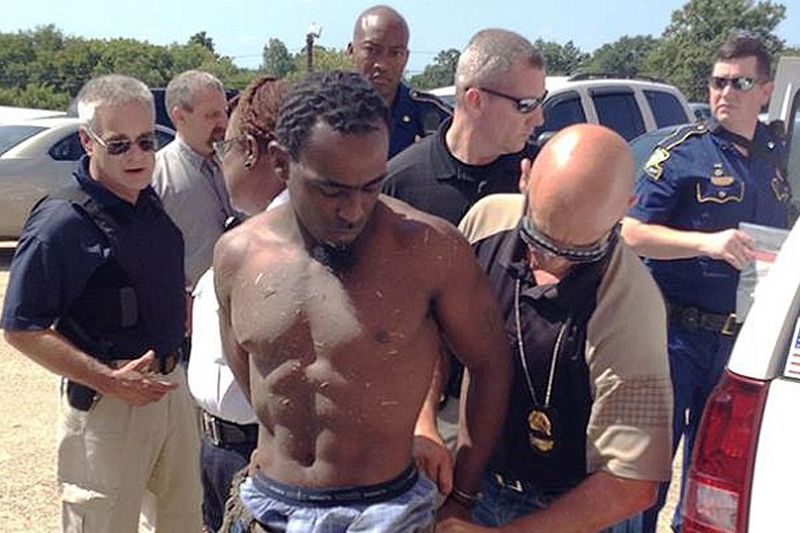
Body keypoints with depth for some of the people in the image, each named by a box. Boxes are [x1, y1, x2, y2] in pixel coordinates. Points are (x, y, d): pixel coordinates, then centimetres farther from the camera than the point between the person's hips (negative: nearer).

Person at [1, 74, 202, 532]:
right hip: (106, 404, -7)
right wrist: (108, 380, -21)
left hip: (173, 387, 7)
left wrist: (184, 313, 4)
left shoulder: (152, 203, 5)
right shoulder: (62, 222, -17)